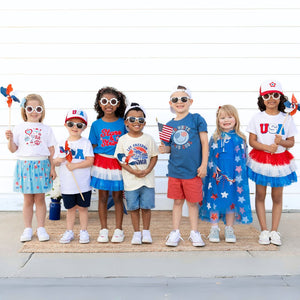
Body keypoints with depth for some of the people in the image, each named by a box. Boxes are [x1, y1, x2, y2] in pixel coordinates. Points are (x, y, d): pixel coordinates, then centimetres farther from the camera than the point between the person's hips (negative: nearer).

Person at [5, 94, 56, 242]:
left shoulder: (46, 129, 6)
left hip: (42, 165, 0)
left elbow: (51, 150, 7)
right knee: (28, 199, 6)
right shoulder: (19, 128, 5)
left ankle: (41, 228, 14)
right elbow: (13, 149, 5)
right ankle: (28, 229, 16)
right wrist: (10, 139, -14)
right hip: (25, 165, 0)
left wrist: (52, 168, 3)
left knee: (40, 198, 4)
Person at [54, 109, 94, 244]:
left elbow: (90, 161, -13)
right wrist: (58, 160, -14)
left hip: (83, 184, -3)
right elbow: (55, 162, 9)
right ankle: (69, 231, 24)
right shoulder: (62, 143, 6)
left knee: (82, 207, 8)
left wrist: (75, 165, -20)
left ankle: (83, 231, 21)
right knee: (70, 208, 13)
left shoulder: (86, 143, -5)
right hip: (67, 184, 3)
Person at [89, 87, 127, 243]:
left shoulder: (123, 123, 0)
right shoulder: (96, 124, 3)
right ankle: (104, 229, 19)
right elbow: (93, 146, 8)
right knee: (102, 197, 7)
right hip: (101, 163, 1)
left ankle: (118, 229, 18)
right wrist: (91, 164, 2)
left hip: (118, 163, -1)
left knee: (118, 197, 6)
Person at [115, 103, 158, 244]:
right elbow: (121, 159, -2)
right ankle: (136, 233, 20)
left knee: (146, 206, 6)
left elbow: (154, 156, 4)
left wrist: (147, 170, -12)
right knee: (134, 208, 7)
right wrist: (134, 171, -14)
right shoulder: (123, 140, -1)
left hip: (147, 180, 1)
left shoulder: (148, 139, 2)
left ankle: (146, 231, 21)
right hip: (130, 181, 0)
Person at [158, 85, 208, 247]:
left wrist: (204, 165, -7)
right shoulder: (169, 125, 5)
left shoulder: (196, 119, -4)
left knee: (192, 202, 8)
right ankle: (175, 232, 23)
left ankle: (194, 233, 23)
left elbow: (204, 142, -4)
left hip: (193, 170, -3)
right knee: (177, 201, 12)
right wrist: (164, 149, -10)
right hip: (175, 170, 3)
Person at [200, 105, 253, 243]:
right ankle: (214, 229, 16)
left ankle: (229, 229, 21)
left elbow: (243, 159, 4)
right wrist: (214, 169, -9)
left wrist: (239, 176, -3)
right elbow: (210, 157, 4)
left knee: (232, 201, 7)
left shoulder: (239, 139, 1)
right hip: (216, 176, 0)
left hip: (233, 176, 0)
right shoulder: (215, 138, 2)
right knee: (214, 200, 3)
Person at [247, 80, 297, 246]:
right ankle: (264, 230, 15)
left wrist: (281, 142, -18)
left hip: (280, 161, 1)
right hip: (260, 160, 0)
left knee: (277, 197, 6)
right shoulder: (257, 118, -1)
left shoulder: (286, 119, 1)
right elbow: (252, 141, -2)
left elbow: (291, 142, 4)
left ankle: (274, 231, 17)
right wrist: (267, 147, -18)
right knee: (260, 195, 4)